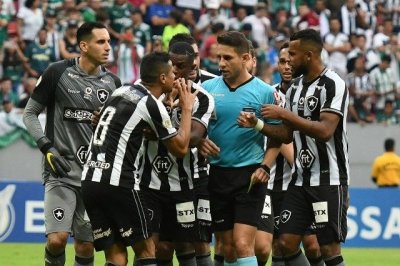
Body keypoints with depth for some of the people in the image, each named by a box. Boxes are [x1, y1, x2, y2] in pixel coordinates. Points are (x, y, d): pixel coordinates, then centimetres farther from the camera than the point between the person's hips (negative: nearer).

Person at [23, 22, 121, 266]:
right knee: (57, 239, -17)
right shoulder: (58, 73, -4)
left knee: (86, 246, 4)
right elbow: (30, 113, 3)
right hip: (61, 170, -3)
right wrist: (46, 148, -8)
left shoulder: (112, 82, 7)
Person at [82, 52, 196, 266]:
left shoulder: (122, 92, 13)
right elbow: (180, 148, 1)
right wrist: (187, 109, 12)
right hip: (118, 183, -7)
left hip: (90, 178, 7)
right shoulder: (151, 104, -7)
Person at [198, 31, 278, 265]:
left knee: (243, 245, -14)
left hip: (250, 175, -4)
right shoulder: (208, 87, 4)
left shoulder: (265, 92, -4)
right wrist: (200, 140, -11)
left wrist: (265, 168, -12)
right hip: (218, 173, 4)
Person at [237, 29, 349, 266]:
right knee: (287, 243, 2)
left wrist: (284, 114, -22)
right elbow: (287, 135, 16)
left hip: (329, 180, -8)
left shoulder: (333, 85, -13)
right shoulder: (295, 88, 13)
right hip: (301, 179, 8)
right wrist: (257, 124, 0)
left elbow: (325, 131, -24)